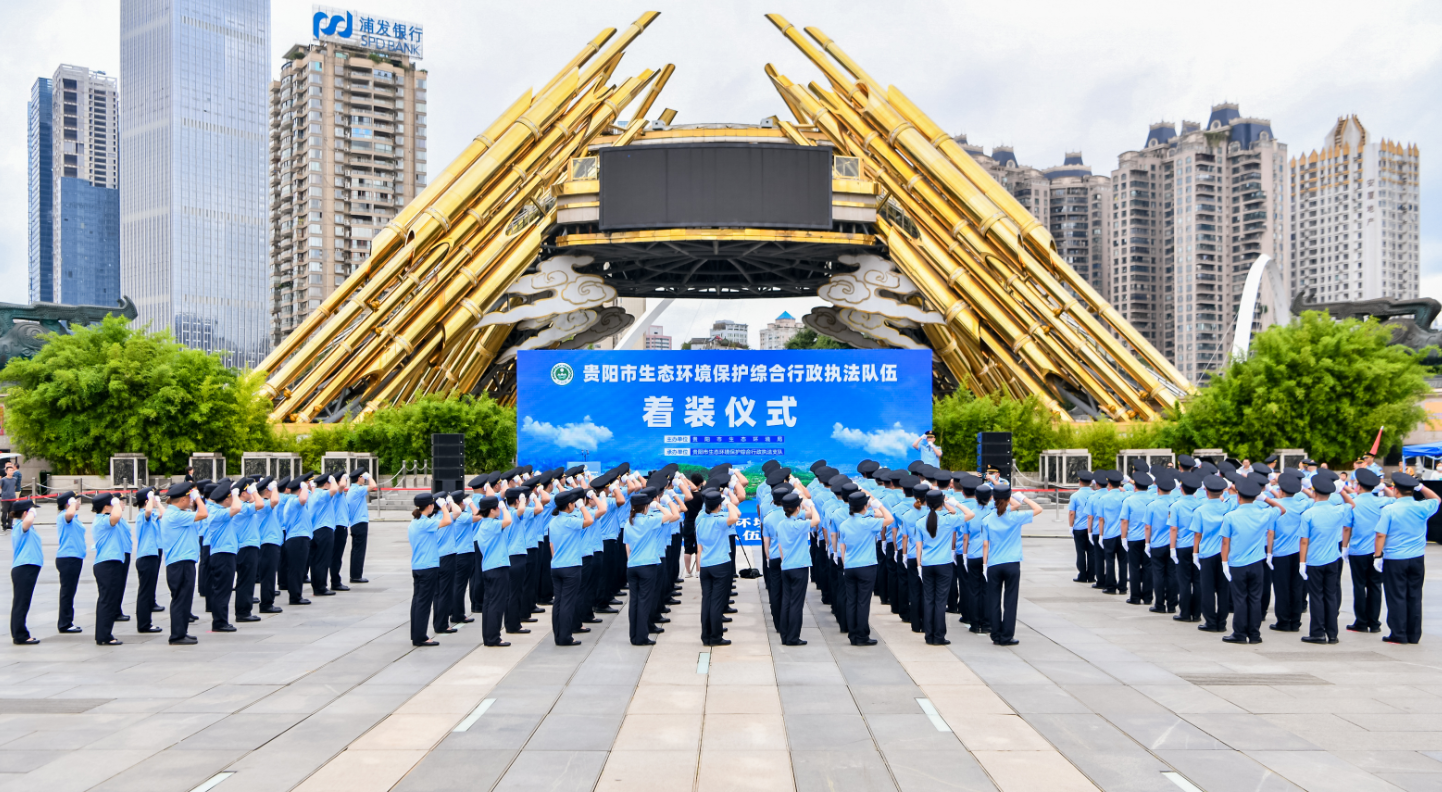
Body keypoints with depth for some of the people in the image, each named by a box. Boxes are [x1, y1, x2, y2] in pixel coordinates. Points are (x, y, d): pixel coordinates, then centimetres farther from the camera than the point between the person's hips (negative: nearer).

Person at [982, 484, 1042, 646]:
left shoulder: (987, 520, -1)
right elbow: (1038, 509, 1)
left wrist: (985, 564, 6)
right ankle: (1007, 637, 5)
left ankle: (996, 636, 12)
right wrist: (1024, 498, 4)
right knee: (1010, 601, 4)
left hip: (993, 565, 2)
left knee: (994, 601, 9)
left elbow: (985, 544, 0)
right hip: (1012, 565, -1)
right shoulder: (1015, 518, -6)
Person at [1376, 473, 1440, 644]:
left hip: (1394, 560, -4)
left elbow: (1381, 535, -14)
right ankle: (1414, 635, 17)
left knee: (1396, 598, 3)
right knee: (1414, 596, 12)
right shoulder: (1422, 508, -3)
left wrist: (1378, 556, -6)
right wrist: (1421, 487, 9)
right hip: (1417, 559, 4)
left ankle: (1399, 635, 5)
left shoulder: (1389, 509, -13)